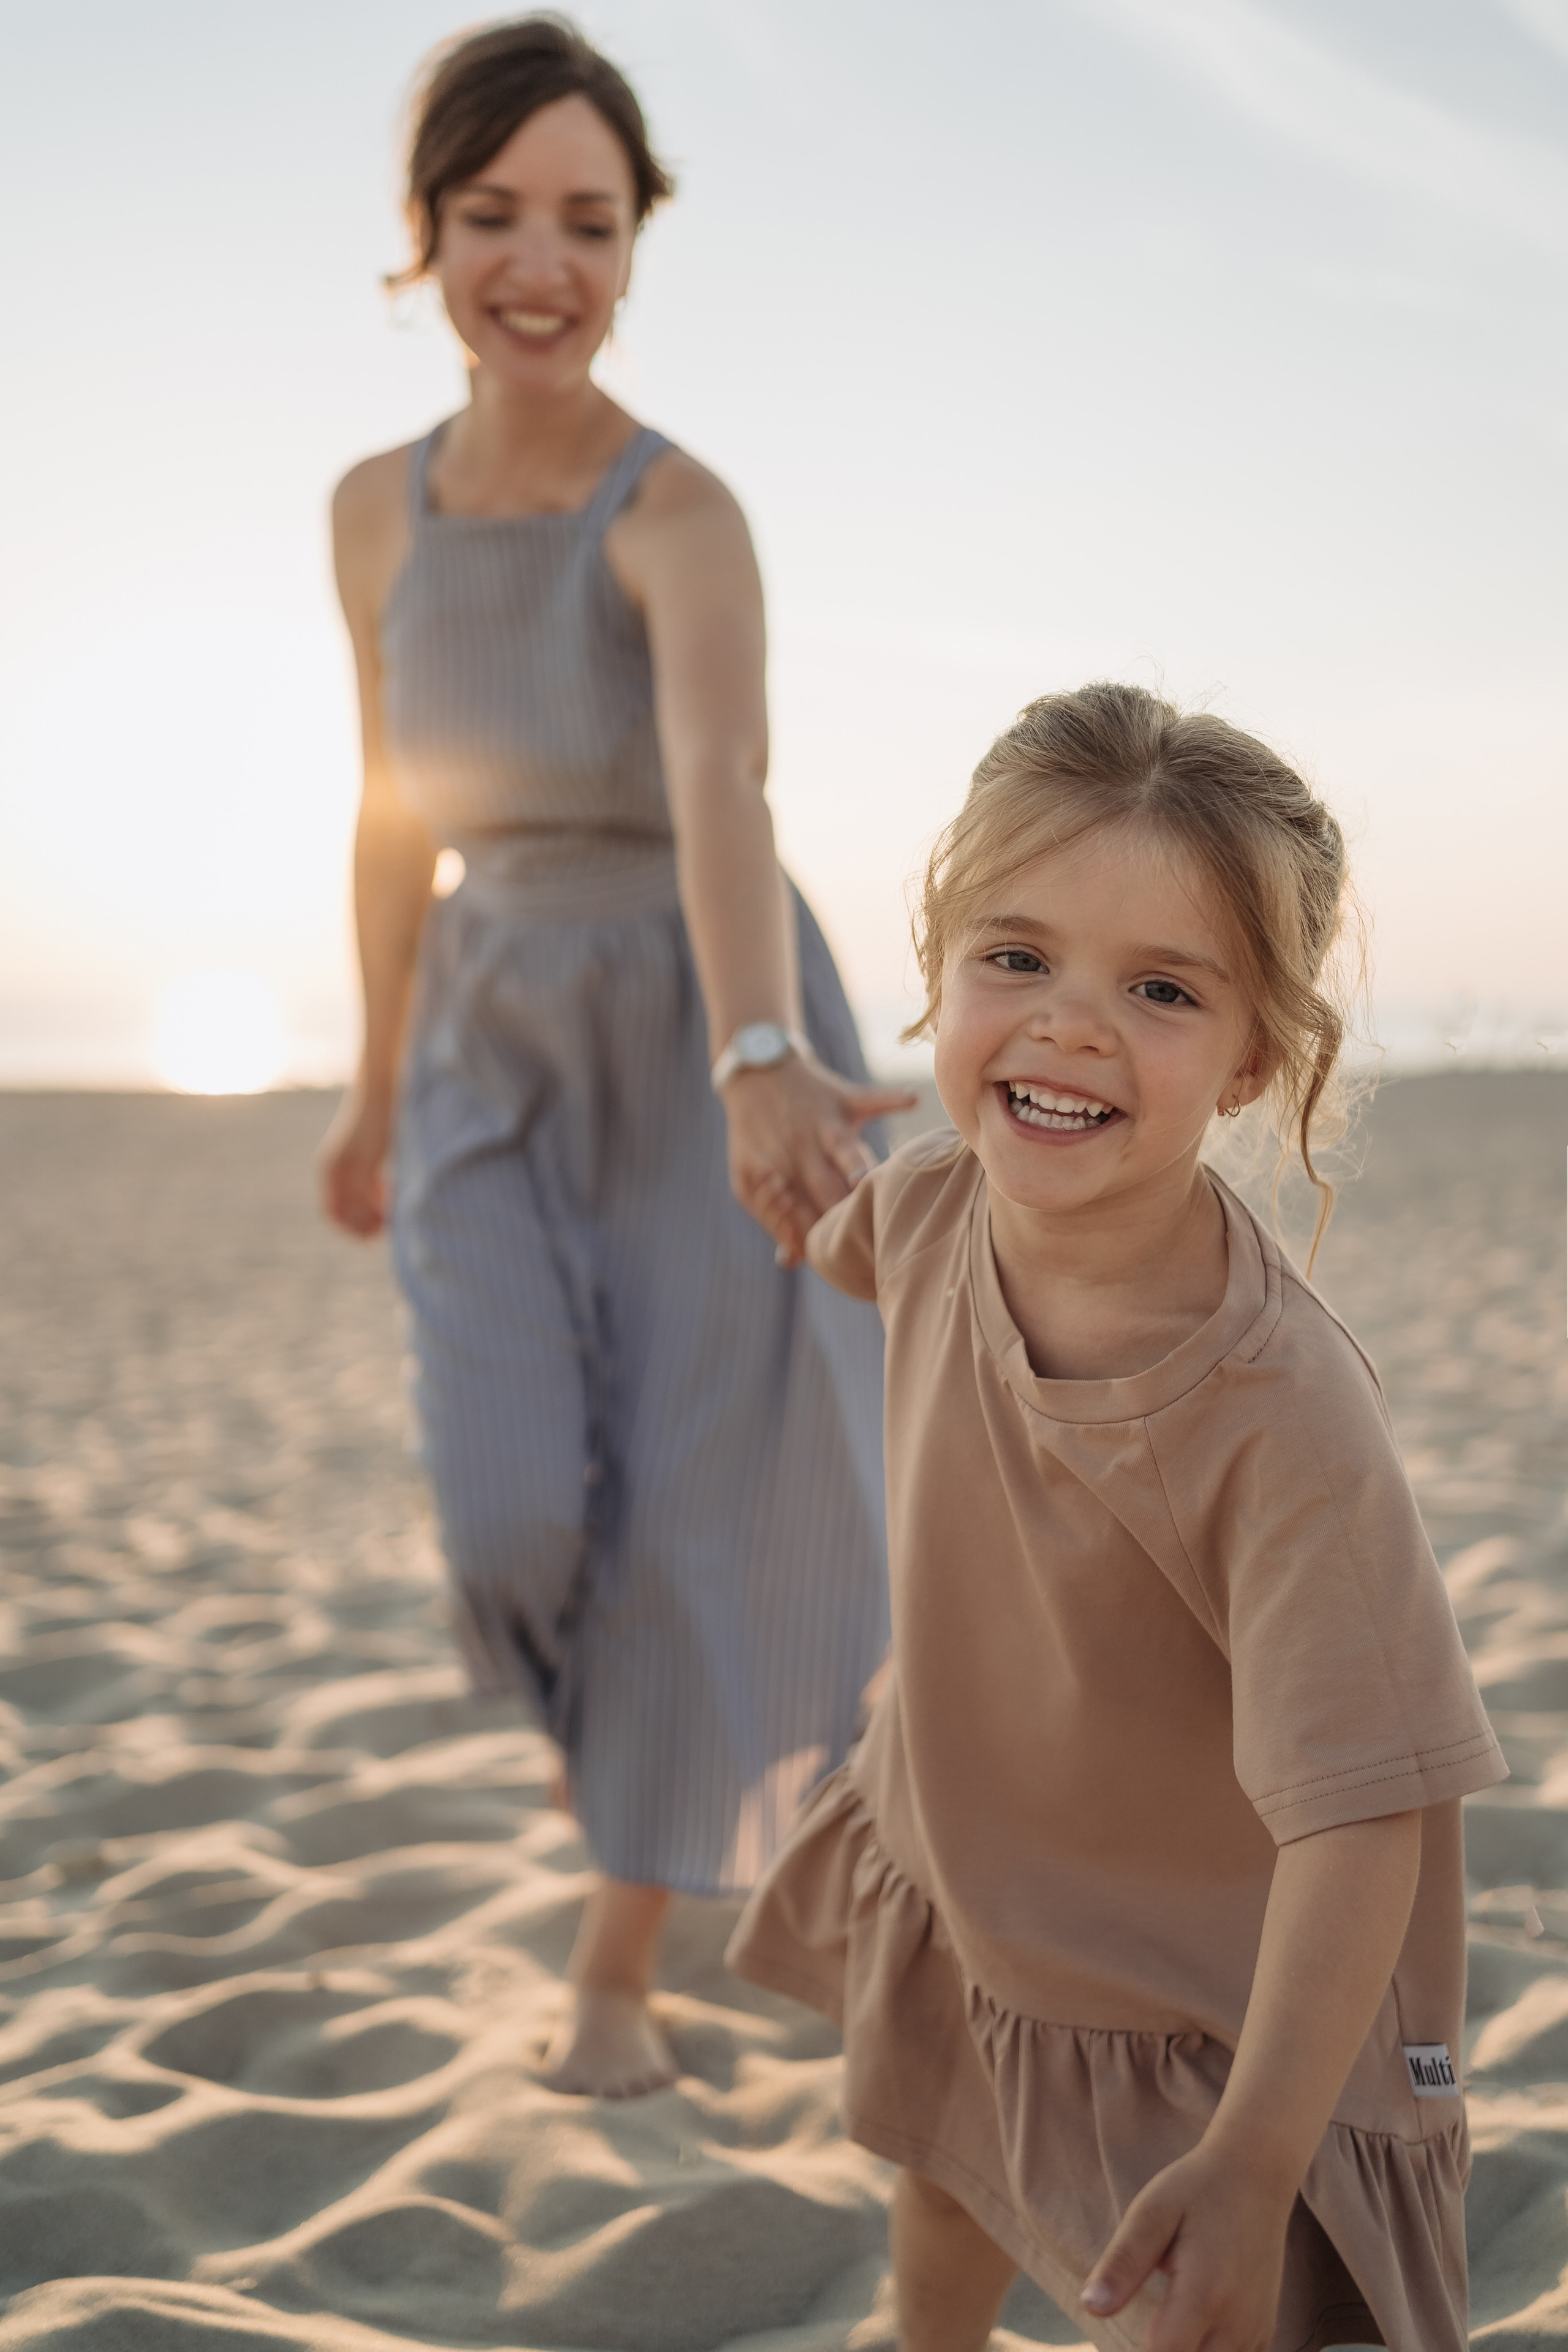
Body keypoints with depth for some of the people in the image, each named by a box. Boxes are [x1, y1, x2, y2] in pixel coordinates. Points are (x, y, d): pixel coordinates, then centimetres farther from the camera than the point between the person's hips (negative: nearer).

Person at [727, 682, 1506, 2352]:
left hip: (1209, 1988, -6)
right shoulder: (927, 1206, -18)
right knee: (944, 2189, 30)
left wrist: (1251, 2164, -41)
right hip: (959, 1880, 7)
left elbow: (1358, 1812, -36)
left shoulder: (1283, 1411, -37)